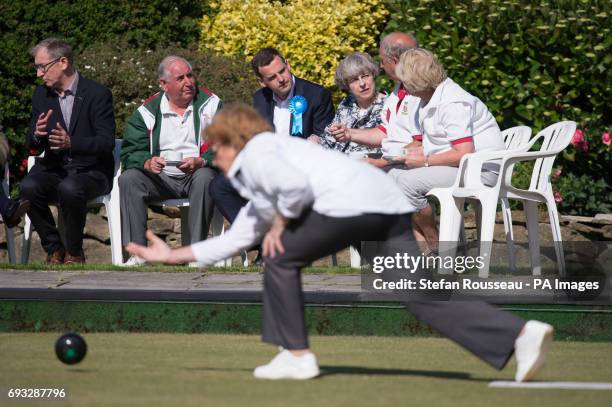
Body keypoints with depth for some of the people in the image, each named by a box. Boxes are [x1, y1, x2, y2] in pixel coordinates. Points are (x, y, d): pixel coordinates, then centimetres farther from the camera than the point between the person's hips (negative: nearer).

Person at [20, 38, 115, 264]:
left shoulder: (98, 94, -7)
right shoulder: (41, 95, 9)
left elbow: (107, 142, -14)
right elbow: (32, 144, 11)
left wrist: (71, 143, -32)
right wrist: (37, 135, -16)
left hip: (90, 171, -5)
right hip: (54, 168, 5)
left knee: (69, 188, -38)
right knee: (29, 187, -28)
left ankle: (74, 252, -16)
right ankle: (54, 249, -11)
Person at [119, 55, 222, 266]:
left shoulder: (210, 104, 3)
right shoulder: (147, 112, 7)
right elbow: (130, 152, 1)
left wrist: (201, 161, -25)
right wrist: (147, 162, -23)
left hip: (197, 174, -2)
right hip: (161, 178, 2)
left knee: (205, 177, -35)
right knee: (128, 179, -24)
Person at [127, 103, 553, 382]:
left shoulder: (254, 154, 8)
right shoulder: (258, 186, 37)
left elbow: (297, 185, -12)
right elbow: (235, 240, 44)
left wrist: (280, 223, 5)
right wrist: (175, 255, 47)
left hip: (350, 200, -9)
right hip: (391, 202, 9)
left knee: (282, 258, 10)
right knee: (420, 292, -2)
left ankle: (296, 355, 11)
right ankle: (520, 334, -17)